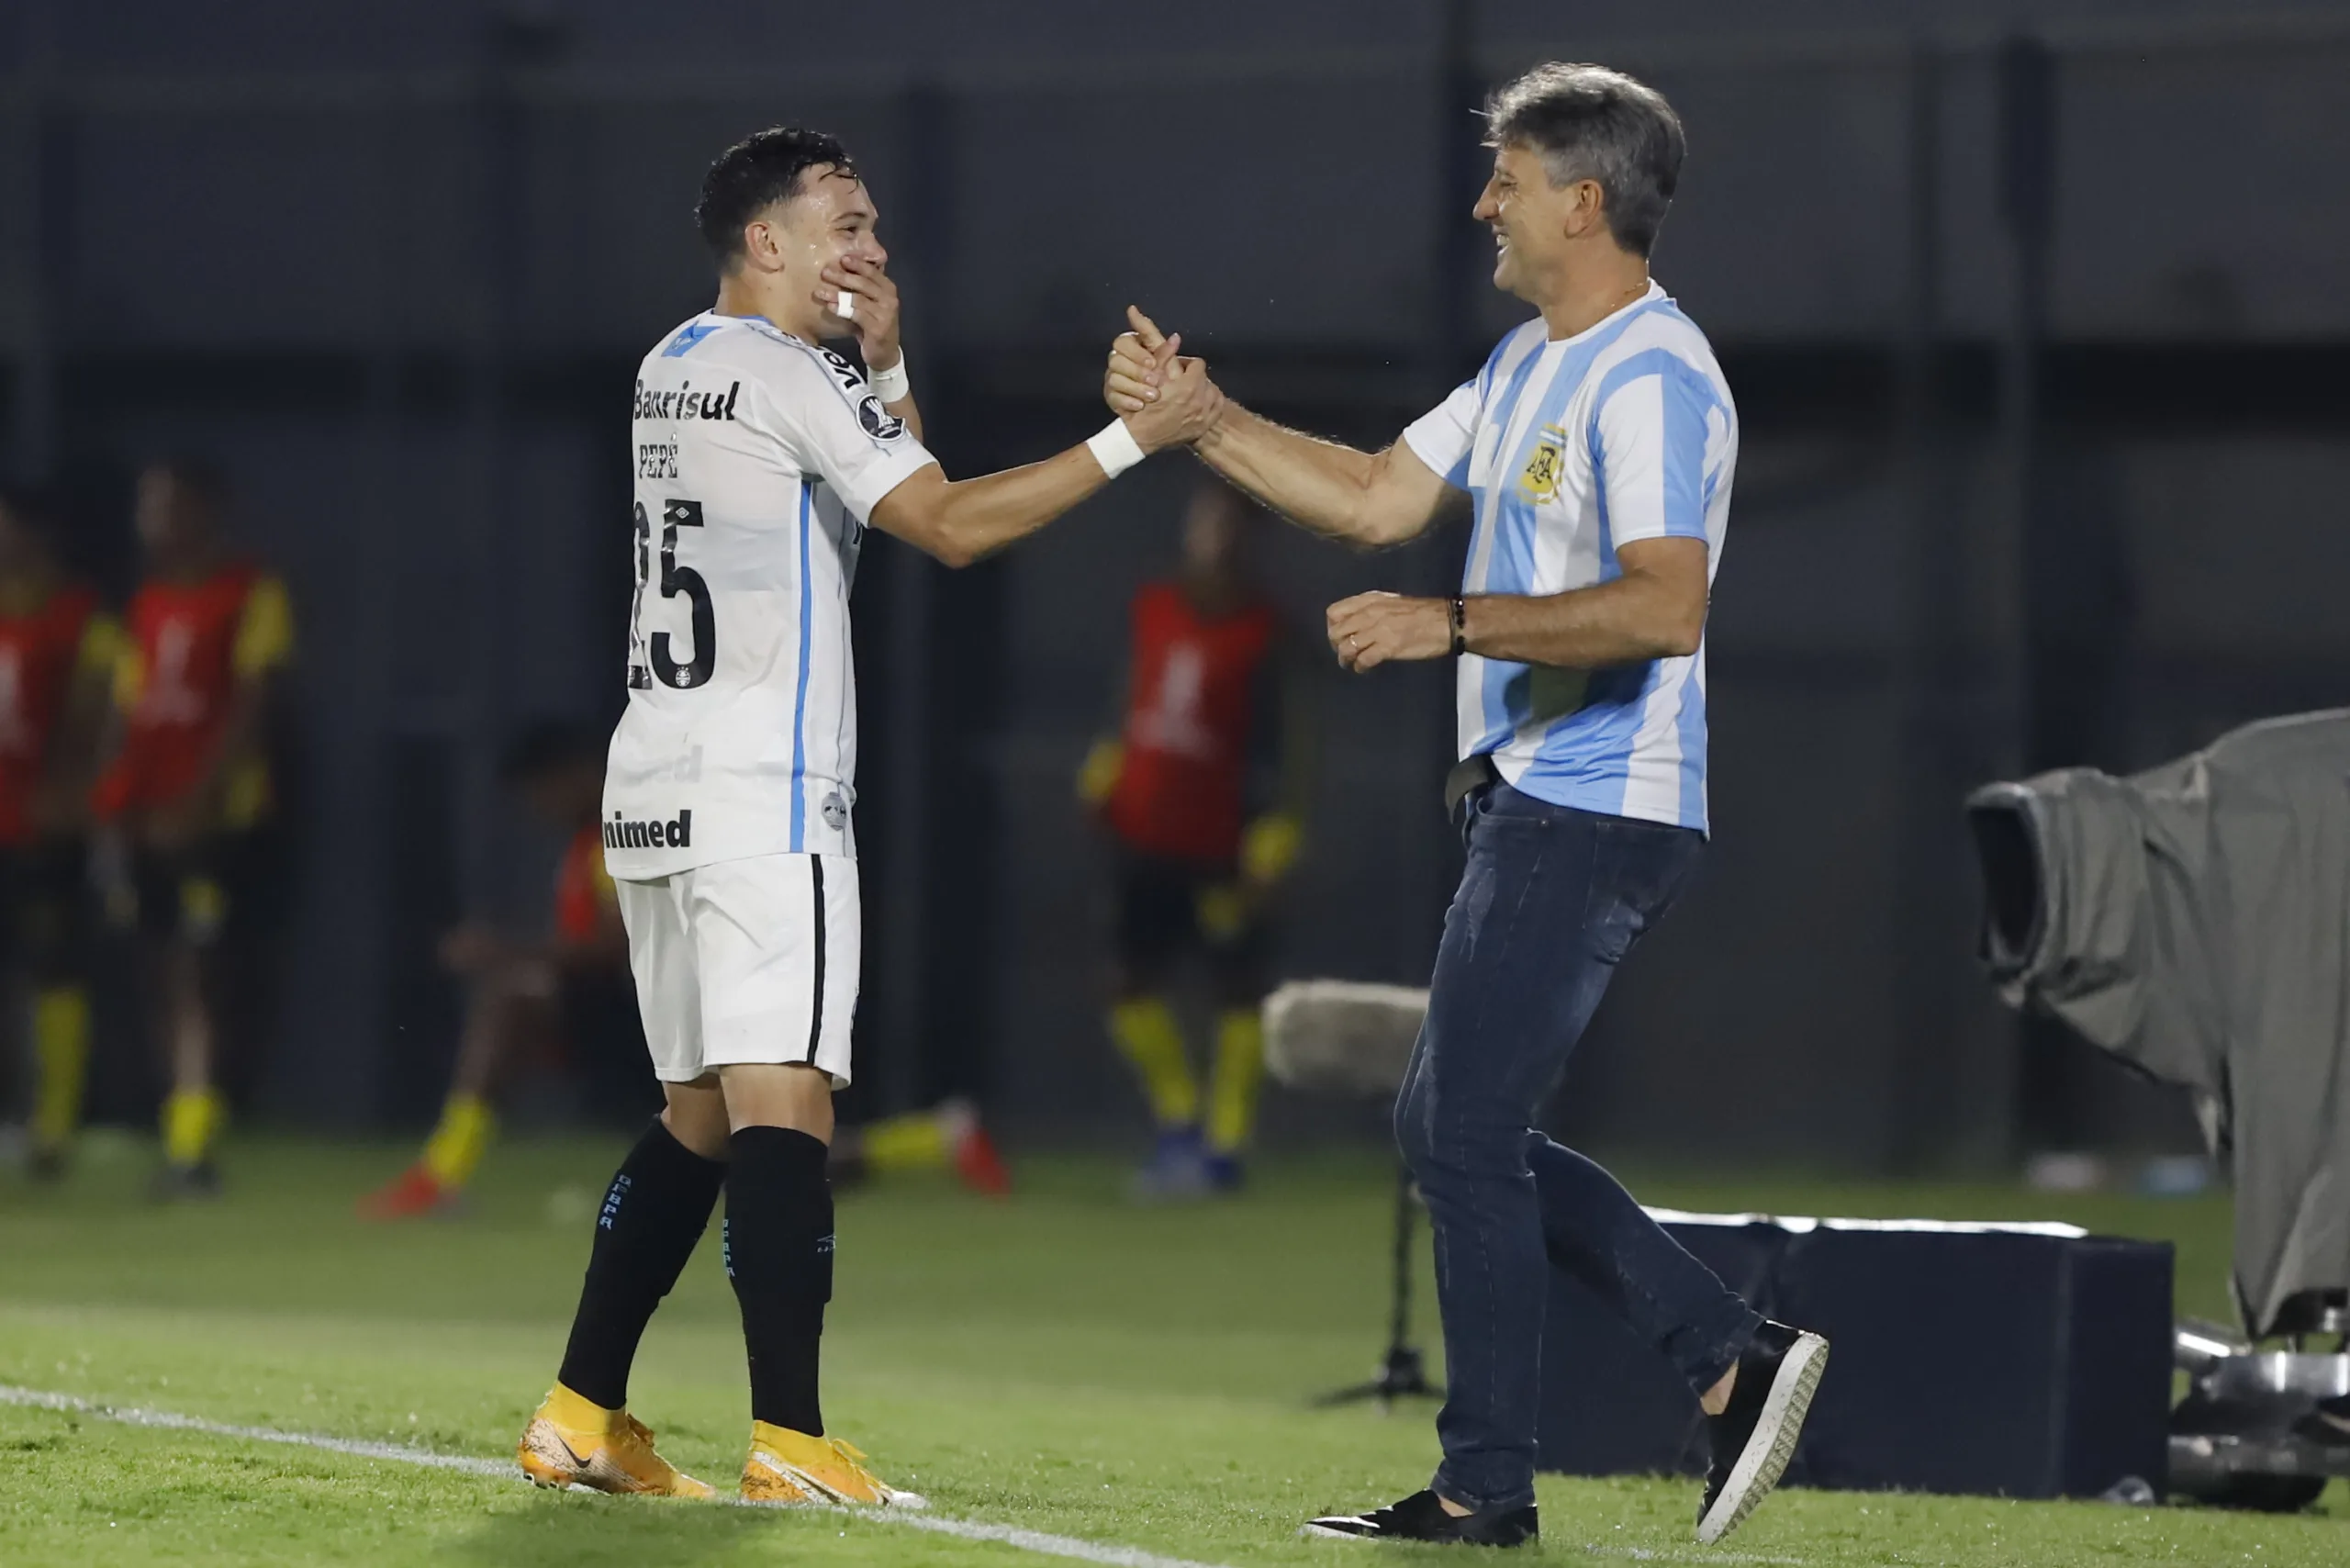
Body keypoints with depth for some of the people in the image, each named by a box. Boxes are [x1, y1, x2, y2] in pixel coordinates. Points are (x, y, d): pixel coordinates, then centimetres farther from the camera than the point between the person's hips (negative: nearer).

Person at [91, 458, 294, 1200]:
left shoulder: (252, 595, -5)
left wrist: (195, 803, -18)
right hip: (153, 823, 7)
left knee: (190, 974, -13)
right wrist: (114, 814, 9)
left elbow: (249, 713, -11)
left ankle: (190, 1151, -14)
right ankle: (188, 1144, 12)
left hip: (217, 818, -7)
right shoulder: (148, 602, 16)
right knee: (166, 984, 6)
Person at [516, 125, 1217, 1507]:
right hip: (759, 798, -9)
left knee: (698, 1118, 16)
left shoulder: (674, 369, 18)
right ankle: (793, 1445, -23)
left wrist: (885, 362, 11)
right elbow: (949, 525, -14)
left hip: (655, 795, 9)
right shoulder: (786, 374, -9)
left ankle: (583, 1417, 14)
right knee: (782, 1108, -15)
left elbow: (888, 489, 26)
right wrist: (1137, 437, -12)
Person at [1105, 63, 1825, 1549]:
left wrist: (1455, 624, -29)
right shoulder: (1531, 363, 16)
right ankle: (1736, 1359, 12)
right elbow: (1377, 496, 22)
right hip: (1532, 808, 11)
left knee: (1468, 1135, -6)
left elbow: (1666, 606, -27)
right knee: (1450, 1130, 12)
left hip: (1595, 814, -11)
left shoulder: (1651, 379, -17)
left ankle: (1487, 1484, 2)